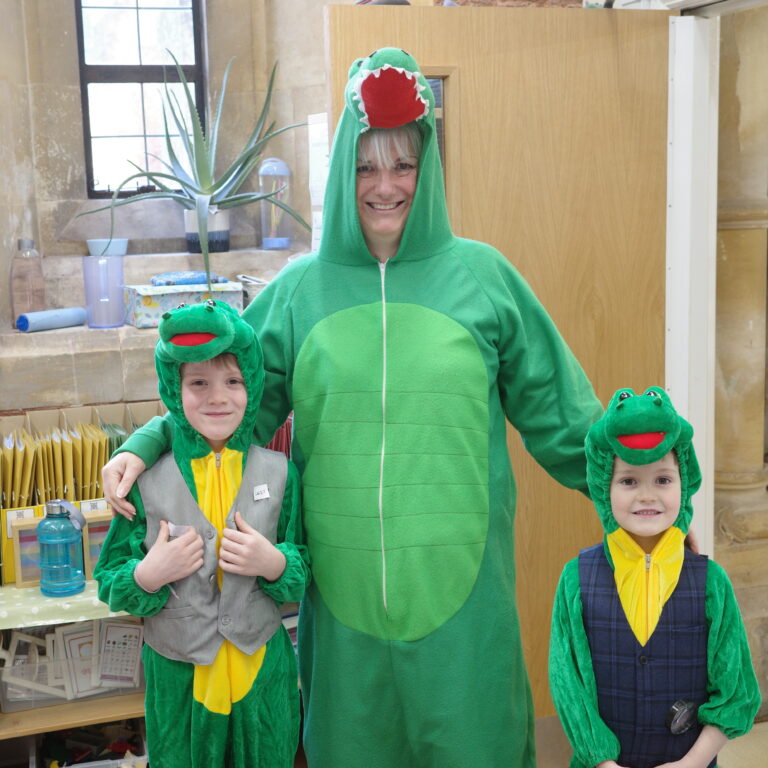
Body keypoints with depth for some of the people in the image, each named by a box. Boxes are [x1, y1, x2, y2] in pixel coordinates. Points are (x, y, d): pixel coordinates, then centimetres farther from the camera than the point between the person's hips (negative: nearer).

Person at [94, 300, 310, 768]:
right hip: (177, 676, -1)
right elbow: (111, 584, -2)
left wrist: (276, 563, -20)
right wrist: (148, 575, -21)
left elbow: (304, 576, 0)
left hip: (262, 671, 1)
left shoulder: (280, 473, -6)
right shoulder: (147, 479, -9)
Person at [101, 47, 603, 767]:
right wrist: (145, 446, -8)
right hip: (345, 580, 1)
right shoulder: (299, 288, 4)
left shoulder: (481, 274, 1)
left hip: (458, 575, -1)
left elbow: (553, 408, 5)